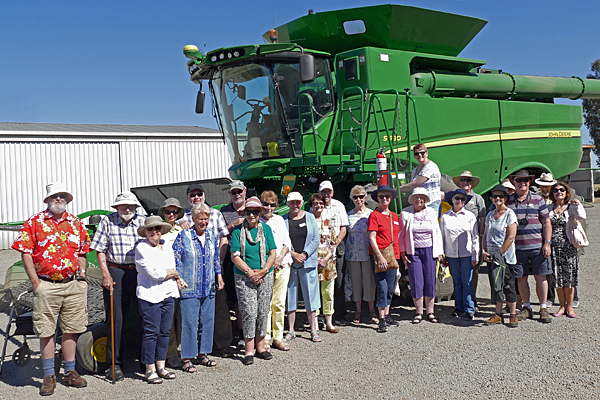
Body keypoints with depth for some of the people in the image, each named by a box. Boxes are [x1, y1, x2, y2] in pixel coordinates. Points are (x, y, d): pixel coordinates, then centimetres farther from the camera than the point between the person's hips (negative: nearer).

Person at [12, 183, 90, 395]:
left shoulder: (76, 223, 11)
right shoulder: (34, 222, 1)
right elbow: (26, 253, -2)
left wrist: (82, 274, 5)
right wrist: (35, 282, -8)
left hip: (73, 285, 3)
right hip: (46, 286, -3)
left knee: (71, 329, 9)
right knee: (46, 331, 3)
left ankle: (70, 372, 21)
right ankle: (48, 376, 15)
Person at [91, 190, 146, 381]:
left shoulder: (144, 221, 8)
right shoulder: (107, 221, 4)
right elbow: (100, 250, 3)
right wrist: (106, 274, -6)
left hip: (140, 274, 2)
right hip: (116, 273, -2)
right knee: (116, 318, 1)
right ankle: (114, 364, 11)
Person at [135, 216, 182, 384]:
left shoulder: (167, 247, 14)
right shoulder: (141, 248, -8)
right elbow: (153, 273, -16)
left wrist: (176, 280, -2)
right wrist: (174, 274, -3)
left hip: (169, 295, 7)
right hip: (150, 296, -7)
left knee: (165, 332, 10)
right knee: (151, 333, -1)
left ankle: (160, 366, 22)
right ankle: (150, 370, 10)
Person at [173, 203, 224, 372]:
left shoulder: (212, 236, 9)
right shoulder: (183, 236, -7)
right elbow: (174, 259, -6)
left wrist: (218, 276, 17)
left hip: (208, 288, 5)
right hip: (189, 288, -5)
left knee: (207, 320, 10)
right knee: (189, 322, -2)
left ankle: (202, 354, 24)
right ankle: (186, 358, 10)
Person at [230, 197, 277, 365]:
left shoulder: (266, 229, 6)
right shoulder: (238, 230, 0)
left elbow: (273, 253, 3)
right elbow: (235, 256, -5)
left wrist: (262, 271, -10)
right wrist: (250, 272, -14)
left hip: (265, 277, 2)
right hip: (244, 277, -2)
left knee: (263, 312, 6)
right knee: (249, 312, -6)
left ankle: (260, 346, 20)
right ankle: (249, 350, 4)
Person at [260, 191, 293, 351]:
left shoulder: (279, 220, 14)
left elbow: (287, 242, 11)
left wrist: (279, 259, -4)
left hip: (282, 266, 4)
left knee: (279, 303, 7)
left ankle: (278, 337, 16)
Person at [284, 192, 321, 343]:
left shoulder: (310, 217, 6)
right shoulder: (283, 220, 5)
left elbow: (316, 239, 2)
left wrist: (304, 254, -9)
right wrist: (293, 254, -12)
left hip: (308, 262, 0)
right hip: (289, 263, 0)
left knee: (310, 296, 2)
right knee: (290, 296, 5)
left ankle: (314, 330, 11)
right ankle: (291, 330, 15)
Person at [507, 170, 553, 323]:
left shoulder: (538, 199, 5)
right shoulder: (508, 201, 8)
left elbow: (546, 223, 5)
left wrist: (547, 243, -4)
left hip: (537, 246, -1)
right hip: (517, 246, 1)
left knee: (540, 277, 2)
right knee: (521, 278, 5)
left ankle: (543, 309, 12)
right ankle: (526, 308, 18)